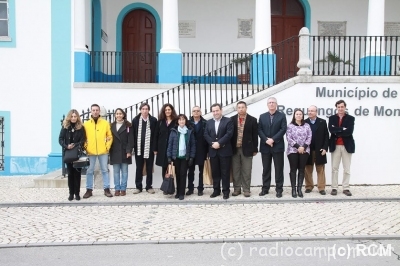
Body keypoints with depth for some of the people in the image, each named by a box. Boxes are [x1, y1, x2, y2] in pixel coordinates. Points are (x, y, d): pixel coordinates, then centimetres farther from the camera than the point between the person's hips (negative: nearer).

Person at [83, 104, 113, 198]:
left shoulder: (105, 123, 3)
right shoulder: (86, 124, 4)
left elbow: (109, 136, 5)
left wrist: (107, 147, -3)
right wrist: (85, 147, -4)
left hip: (103, 151, 0)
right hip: (90, 152, 0)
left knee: (105, 170, 6)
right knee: (89, 171, 5)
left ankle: (106, 189, 13)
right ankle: (89, 190, 13)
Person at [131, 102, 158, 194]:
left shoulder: (153, 120, -1)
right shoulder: (135, 120, 2)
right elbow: (132, 135, 1)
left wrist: (155, 148, -4)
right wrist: (132, 147, -4)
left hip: (149, 148, -1)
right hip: (139, 149, 1)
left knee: (149, 169, 8)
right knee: (139, 168, 9)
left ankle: (149, 186, 17)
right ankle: (138, 186, 17)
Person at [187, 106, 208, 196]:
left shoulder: (205, 123, -3)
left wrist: (208, 150, -10)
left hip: (201, 150, -1)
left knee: (201, 170, 8)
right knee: (190, 170, 9)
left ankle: (200, 189, 16)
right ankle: (190, 188, 18)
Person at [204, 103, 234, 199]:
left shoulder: (228, 121, 0)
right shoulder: (209, 122, 14)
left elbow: (229, 134, -11)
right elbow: (206, 135, 5)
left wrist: (219, 143, -18)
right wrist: (212, 143, -11)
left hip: (225, 151, -4)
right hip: (213, 151, 4)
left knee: (225, 172, 0)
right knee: (215, 172, 8)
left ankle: (226, 191, 7)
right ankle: (216, 190, 17)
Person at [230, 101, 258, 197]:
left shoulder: (252, 120, 0)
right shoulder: (232, 119, 4)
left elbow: (255, 135, 1)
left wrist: (255, 149, -1)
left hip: (247, 149, -2)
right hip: (235, 149, 2)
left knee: (246, 171, 3)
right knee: (235, 171, 7)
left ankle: (246, 190, 11)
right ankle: (237, 189, 16)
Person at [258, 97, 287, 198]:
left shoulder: (282, 116, 3)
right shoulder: (262, 116, 11)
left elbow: (283, 129, -7)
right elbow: (259, 130, 3)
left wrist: (273, 139, -16)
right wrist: (266, 140, -13)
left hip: (277, 146, -2)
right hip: (265, 146, 2)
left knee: (279, 169, 1)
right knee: (266, 169, 7)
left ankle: (279, 189, 6)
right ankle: (265, 188, 14)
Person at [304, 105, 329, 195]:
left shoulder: (322, 122, 4)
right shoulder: (304, 122, 3)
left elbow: (326, 136, 2)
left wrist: (325, 148, -6)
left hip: (319, 150, 0)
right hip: (307, 150, 0)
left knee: (320, 170, 4)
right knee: (308, 170, 5)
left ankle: (321, 188, 9)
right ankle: (309, 187, 14)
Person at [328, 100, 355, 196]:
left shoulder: (350, 118, 2)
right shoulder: (332, 118, 7)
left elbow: (349, 131, -12)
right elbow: (331, 130, -10)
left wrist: (337, 132, -10)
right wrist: (342, 129, -15)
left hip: (347, 146, -1)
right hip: (335, 146, 1)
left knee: (347, 169, 4)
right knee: (334, 168, 5)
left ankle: (346, 188, 11)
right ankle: (334, 188, 10)